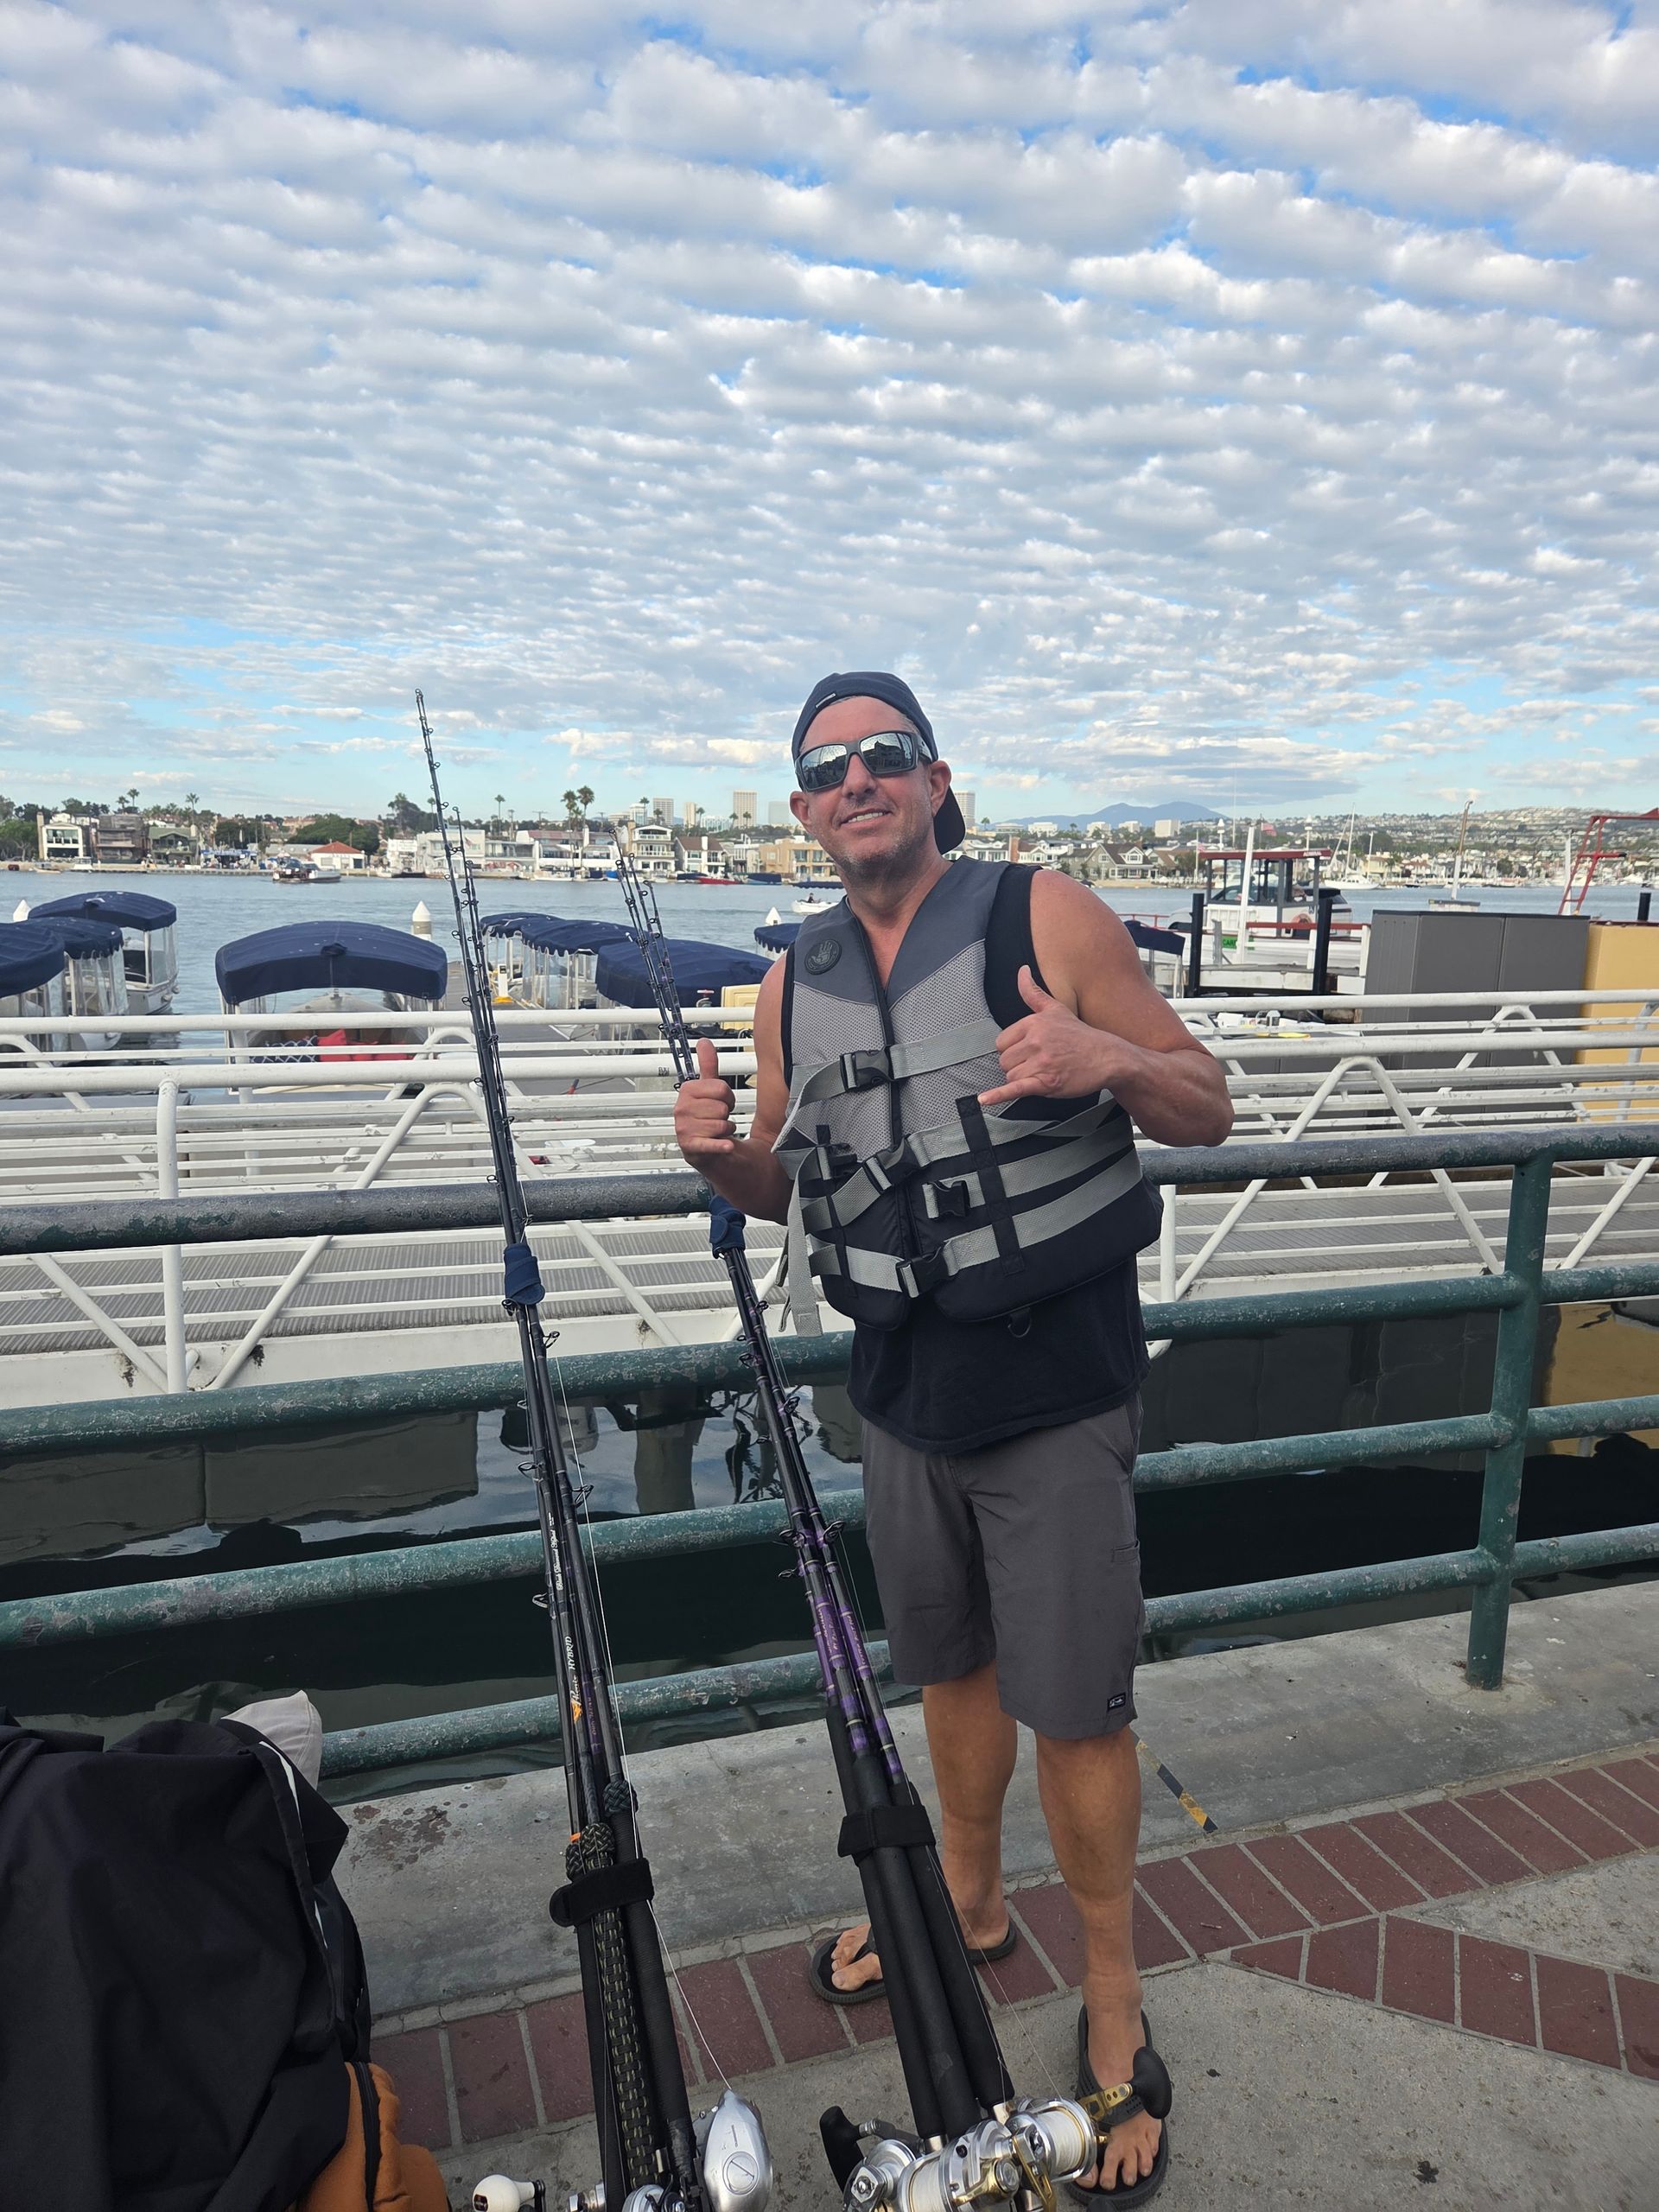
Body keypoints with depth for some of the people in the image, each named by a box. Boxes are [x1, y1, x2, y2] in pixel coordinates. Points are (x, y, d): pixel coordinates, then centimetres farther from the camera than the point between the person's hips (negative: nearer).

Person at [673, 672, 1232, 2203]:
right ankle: (968, 1900, 46)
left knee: (1074, 1705, 3)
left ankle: (1114, 1996, 28)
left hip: (1054, 1390, -5)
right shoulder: (795, 981, 5)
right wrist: (721, 1150, -9)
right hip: (902, 1387, 5)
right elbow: (786, 1188, 14)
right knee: (950, 1663, 21)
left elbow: (1208, 1111, -6)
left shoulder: (1044, 915, -10)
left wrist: (1109, 1061, -27)